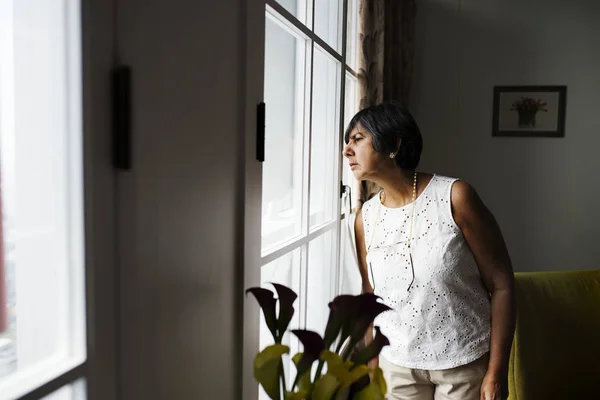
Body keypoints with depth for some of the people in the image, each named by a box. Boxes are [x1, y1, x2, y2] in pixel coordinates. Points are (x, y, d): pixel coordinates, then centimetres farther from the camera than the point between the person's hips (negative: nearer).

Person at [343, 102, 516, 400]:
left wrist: (497, 371, -12)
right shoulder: (365, 218, -4)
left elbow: (501, 284, -11)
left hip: (465, 364, -3)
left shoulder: (455, 196, -15)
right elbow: (371, 300, 5)